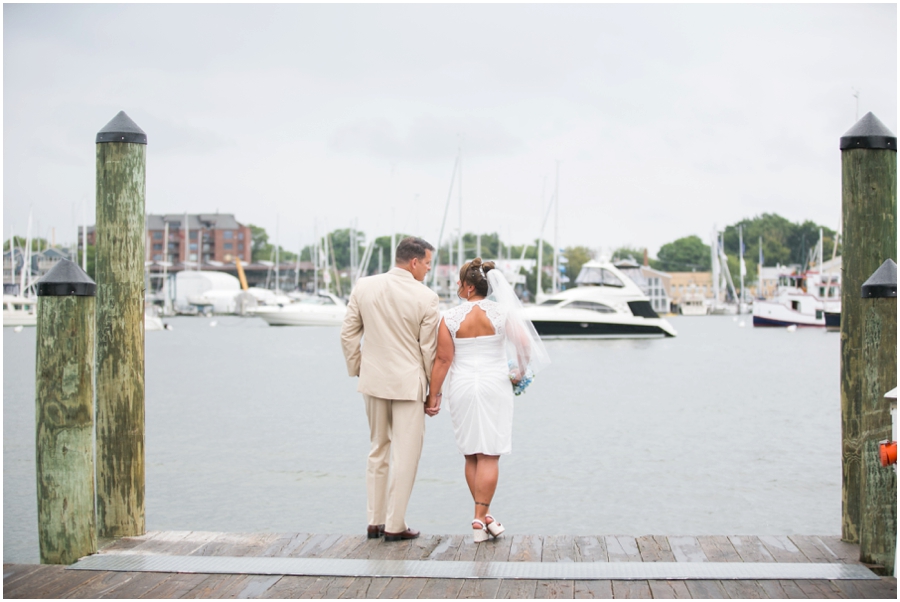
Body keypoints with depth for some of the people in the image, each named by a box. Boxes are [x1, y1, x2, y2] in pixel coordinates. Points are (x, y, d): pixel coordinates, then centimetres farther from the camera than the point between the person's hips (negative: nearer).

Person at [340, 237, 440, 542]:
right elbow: (429, 348, -7)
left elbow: (348, 334, 4)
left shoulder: (363, 287, -1)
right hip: (408, 382, -5)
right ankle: (395, 525, 8)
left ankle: (375, 521, 21)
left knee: (378, 450, 17)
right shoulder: (426, 298, -12)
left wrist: (357, 368, 16)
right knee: (405, 454, 4)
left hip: (374, 380, 5)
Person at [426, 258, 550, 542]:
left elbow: (443, 360, -7)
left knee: (471, 455, 13)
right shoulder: (502, 312, -5)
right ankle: (480, 519, -6)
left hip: (462, 388, 1)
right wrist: (520, 372, 12)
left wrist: (434, 395, 0)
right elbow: (524, 345, -6)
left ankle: (483, 515, 16)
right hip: (494, 386, -1)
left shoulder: (450, 318, -6)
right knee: (489, 456, -1)